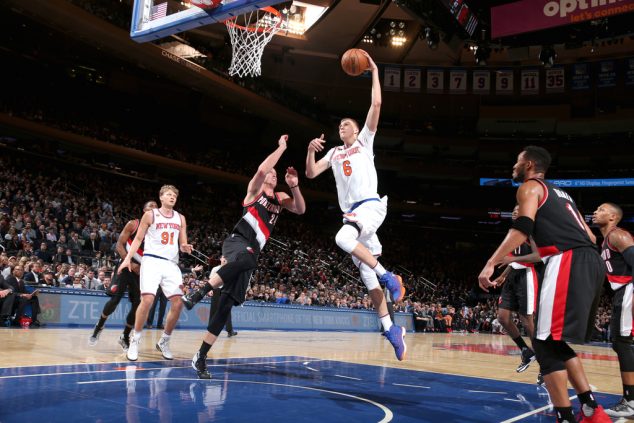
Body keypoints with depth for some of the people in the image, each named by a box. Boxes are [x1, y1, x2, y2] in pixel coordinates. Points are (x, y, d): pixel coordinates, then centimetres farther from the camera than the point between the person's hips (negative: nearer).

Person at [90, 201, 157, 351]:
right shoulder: (133, 224, -4)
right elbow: (119, 245, -6)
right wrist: (130, 263, -16)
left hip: (143, 270, 3)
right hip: (126, 266, -3)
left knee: (138, 305, -2)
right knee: (115, 299, -11)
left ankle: (125, 337, 17)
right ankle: (99, 327, 16)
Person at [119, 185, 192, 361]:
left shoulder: (180, 218, 14)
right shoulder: (150, 215, 3)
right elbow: (138, 239, 4)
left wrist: (185, 247, -9)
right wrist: (128, 258, -7)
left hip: (171, 264, 4)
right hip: (152, 261, -4)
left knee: (178, 303, -4)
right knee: (147, 299, -18)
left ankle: (164, 341, 13)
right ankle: (135, 340, -2)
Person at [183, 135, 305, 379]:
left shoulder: (280, 198, 25)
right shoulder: (255, 189, 7)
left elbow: (300, 210, 13)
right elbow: (262, 169, -13)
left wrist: (294, 186, 1)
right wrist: (281, 147, -2)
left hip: (251, 252, 6)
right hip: (236, 241, -6)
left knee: (226, 306, -1)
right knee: (247, 258, -44)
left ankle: (201, 357, 2)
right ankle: (198, 293, -38)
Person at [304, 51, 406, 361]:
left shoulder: (364, 141, 10)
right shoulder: (334, 152, 23)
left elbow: (376, 105, -1)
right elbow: (311, 174, 14)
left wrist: (374, 72, 1)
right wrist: (311, 150, -1)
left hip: (371, 206, -6)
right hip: (351, 212, 6)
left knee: (343, 239, -35)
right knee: (365, 272, 2)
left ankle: (387, 276, -20)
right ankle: (390, 328, 9)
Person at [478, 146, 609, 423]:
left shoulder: (529, 187, 6)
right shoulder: (560, 194, 31)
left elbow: (522, 228, -12)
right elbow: (590, 237, 27)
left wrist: (491, 263, -15)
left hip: (567, 263, -9)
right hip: (592, 261, 9)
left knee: (546, 343, -5)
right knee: (557, 342, 18)